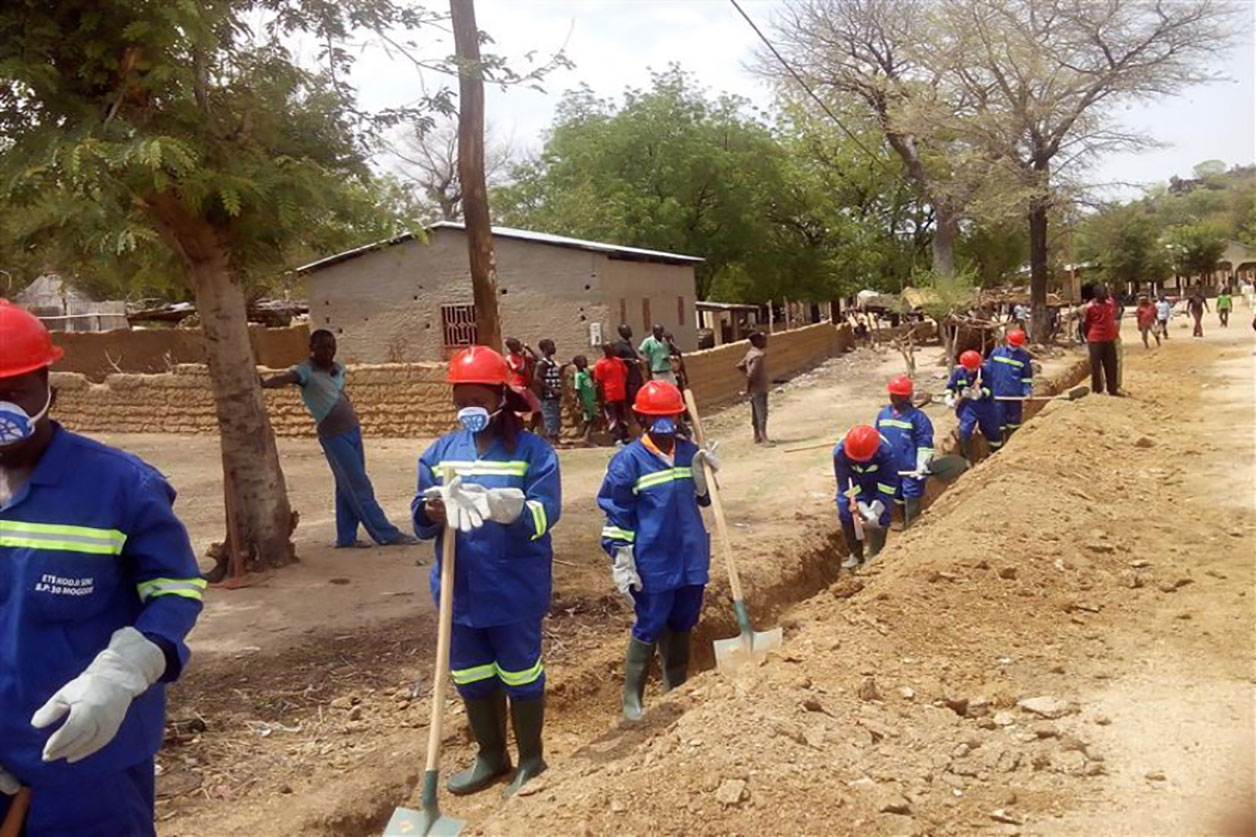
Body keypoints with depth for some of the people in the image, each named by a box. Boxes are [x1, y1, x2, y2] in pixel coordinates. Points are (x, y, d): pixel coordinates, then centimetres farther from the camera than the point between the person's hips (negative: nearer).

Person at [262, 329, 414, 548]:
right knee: (359, 487, -3)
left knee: (348, 487, 11)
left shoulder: (338, 369, 11)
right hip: (335, 436, -7)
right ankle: (386, 534, 2)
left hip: (353, 430, 8)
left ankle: (346, 537, 19)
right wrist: (263, 384, -48)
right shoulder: (306, 370, -11)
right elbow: (283, 378, -29)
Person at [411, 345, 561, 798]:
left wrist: (513, 512, -39)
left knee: (519, 674, 10)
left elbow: (545, 512, -19)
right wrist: (430, 513, -20)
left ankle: (531, 759, 30)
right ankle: (491, 756, 37)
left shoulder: (532, 450, -10)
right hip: (460, 588, 5)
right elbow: (421, 520, 4)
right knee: (472, 677, 17)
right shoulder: (440, 452, 4)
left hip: (516, 588, -5)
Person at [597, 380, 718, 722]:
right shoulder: (629, 460, -11)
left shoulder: (690, 452, 3)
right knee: (649, 629, 2)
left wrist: (706, 474, -6)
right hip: (653, 564, -5)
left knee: (681, 626, 16)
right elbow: (617, 515, -9)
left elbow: (704, 498, 14)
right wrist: (621, 563, -11)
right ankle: (632, 697, 16)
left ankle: (676, 690, 33)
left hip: (690, 558, 5)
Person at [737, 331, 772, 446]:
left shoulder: (751, 353, 7)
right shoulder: (759, 356, -21)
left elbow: (740, 366, 14)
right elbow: (751, 374, -27)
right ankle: (763, 438, -8)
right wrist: (748, 389, -17)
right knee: (762, 413, -8)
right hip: (759, 388, -10)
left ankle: (757, 437, 22)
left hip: (755, 388, 10)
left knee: (756, 413, 14)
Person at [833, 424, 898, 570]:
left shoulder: (885, 452, -35)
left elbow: (889, 482, -26)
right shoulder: (840, 451, -34)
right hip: (853, 486, 2)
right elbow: (845, 483, -27)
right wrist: (862, 507, -34)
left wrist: (876, 509, -32)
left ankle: (874, 556, 5)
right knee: (845, 514, -6)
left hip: (878, 485, -1)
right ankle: (855, 554, 10)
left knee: (879, 519, -11)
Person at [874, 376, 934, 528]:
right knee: (898, 499, 17)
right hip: (890, 468, 6)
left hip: (910, 468, -6)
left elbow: (925, 444, -10)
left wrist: (922, 464, -18)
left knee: (911, 500, -3)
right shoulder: (883, 414, 6)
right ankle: (905, 525, 32)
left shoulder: (917, 416, -10)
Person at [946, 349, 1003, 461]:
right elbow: (950, 386, 5)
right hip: (967, 406, 0)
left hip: (985, 405, 0)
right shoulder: (958, 371, -9)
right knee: (964, 432, -13)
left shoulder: (985, 370, -16)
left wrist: (980, 393, -41)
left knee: (993, 431, 14)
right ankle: (967, 460, 2)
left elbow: (988, 389, -20)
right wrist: (949, 398, -11)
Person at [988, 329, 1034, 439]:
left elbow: (1027, 376, 6)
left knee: (1014, 422, 11)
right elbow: (989, 371, 8)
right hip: (998, 395, 0)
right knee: (999, 422, 3)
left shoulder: (1024, 356, -1)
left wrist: (1027, 391, -7)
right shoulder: (997, 352, 0)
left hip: (1016, 395, 0)